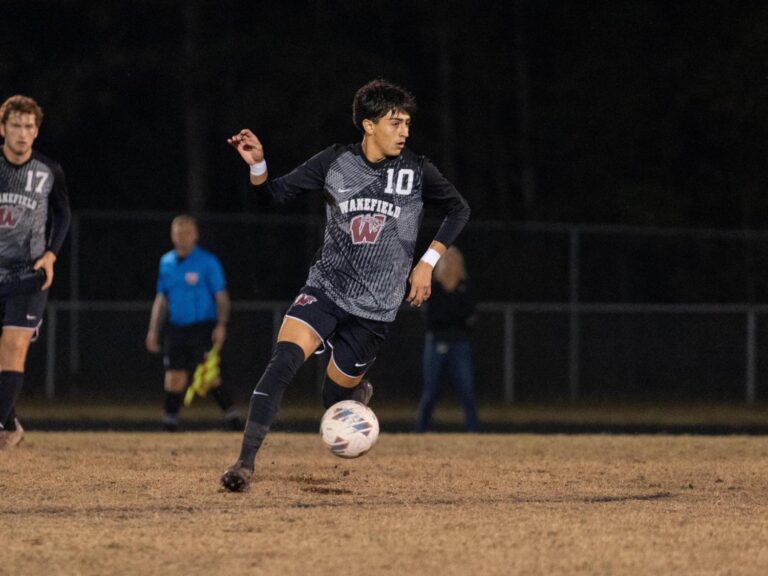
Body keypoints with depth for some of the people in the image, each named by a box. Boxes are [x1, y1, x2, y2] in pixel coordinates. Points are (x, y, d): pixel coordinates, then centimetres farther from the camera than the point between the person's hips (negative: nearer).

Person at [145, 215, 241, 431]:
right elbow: (161, 299, 19)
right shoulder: (166, 262, 11)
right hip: (176, 330, 5)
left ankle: (233, 420, -8)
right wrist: (153, 330, 15)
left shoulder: (208, 262, -3)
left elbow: (221, 297, -4)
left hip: (203, 329, -5)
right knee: (174, 377, 1)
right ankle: (169, 426, 8)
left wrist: (221, 325, -15)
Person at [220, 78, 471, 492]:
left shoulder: (416, 171, -5)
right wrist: (257, 164, -18)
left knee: (334, 399, 4)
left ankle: (359, 391, 44)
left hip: (375, 307, 0)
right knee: (284, 357, -25)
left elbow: (459, 210, 10)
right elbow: (277, 192, 3)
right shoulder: (335, 162, -4)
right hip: (325, 288, 0)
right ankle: (245, 463, -25)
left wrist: (428, 262, 2)